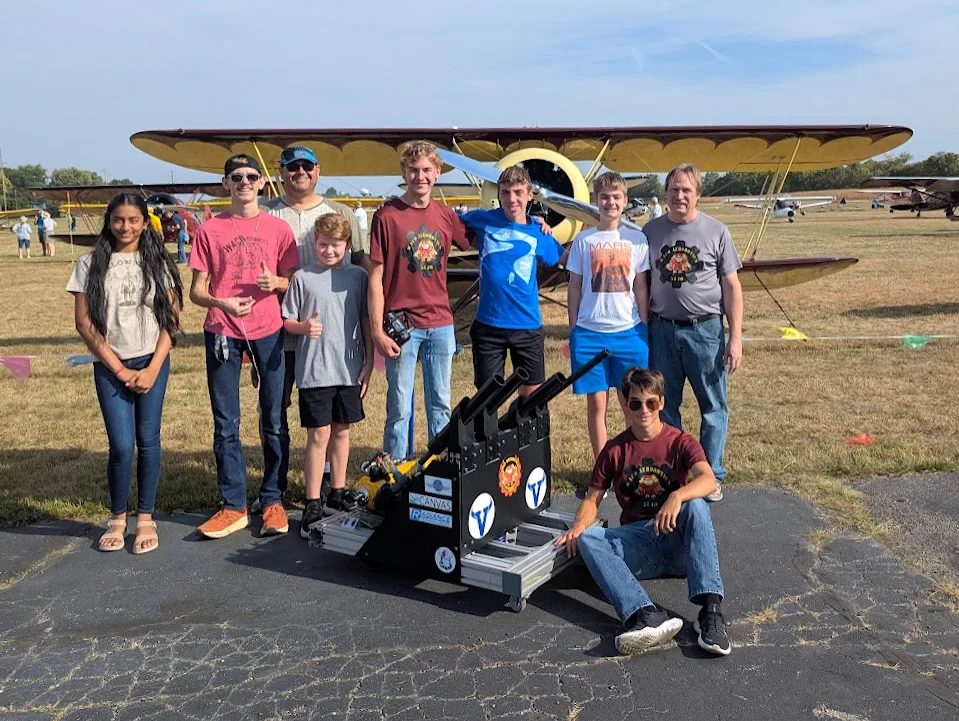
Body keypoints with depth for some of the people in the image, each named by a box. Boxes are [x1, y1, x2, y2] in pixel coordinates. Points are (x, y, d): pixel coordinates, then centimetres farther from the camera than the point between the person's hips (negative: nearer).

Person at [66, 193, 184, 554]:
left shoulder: (157, 263, 3)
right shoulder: (91, 264, 1)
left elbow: (171, 319, 1)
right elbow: (84, 323, -1)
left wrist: (153, 369, -8)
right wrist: (120, 369, -6)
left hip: (152, 363, 1)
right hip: (110, 366, -1)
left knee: (148, 440, 4)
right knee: (121, 445, -5)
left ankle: (145, 518, 17)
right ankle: (117, 517, 17)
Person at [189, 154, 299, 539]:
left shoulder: (278, 228, 7)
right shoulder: (210, 229, 6)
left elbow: (293, 282, 11)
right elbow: (196, 290, 5)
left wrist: (276, 282, -11)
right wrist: (222, 303, -15)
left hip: (268, 332, 0)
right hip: (222, 332, 0)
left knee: (274, 421, 4)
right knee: (226, 425, 4)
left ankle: (273, 501, 16)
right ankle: (233, 506, 14)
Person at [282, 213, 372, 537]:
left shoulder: (358, 276, 5)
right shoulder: (302, 277, 0)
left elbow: (366, 322, 8)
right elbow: (287, 321, 3)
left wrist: (368, 363, 5)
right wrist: (303, 327, -19)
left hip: (349, 369, 3)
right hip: (314, 371, -2)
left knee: (341, 431, 14)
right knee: (319, 434, -2)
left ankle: (338, 492, 28)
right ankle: (313, 504, 5)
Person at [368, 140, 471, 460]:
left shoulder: (446, 216, 6)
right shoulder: (387, 215, -6)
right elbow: (375, 278, -6)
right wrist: (377, 331, -12)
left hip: (441, 324, 4)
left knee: (440, 405, 12)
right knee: (400, 407, 3)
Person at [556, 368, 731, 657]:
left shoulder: (681, 442, 1)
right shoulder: (614, 450, 9)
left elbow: (708, 480, -18)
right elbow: (592, 497, 9)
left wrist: (677, 496, -40)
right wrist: (579, 525, -13)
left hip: (678, 539, -2)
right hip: (636, 543, 2)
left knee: (696, 505, -33)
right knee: (587, 538, -27)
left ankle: (710, 609, -41)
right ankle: (647, 615, -48)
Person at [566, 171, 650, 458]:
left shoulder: (637, 239, 5)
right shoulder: (583, 240, 4)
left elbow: (641, 287, 7)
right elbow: (574, 288, 7)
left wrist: (645, 329, 4)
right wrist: (573, 330, 4)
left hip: (629, 332, 0)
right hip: (590, 332, 0)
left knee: (632, 404, 5)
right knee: (596, 403, 4)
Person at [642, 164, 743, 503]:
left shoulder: (716, 232, -1)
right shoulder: (651, 230, 4)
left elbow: (732, 287, 0)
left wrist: (735, 339, -5)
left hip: (706, 330, -1)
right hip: (662, 331, 2)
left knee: (713, 408, 5)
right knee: (664, 407, 10)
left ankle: (711, 478, 19)